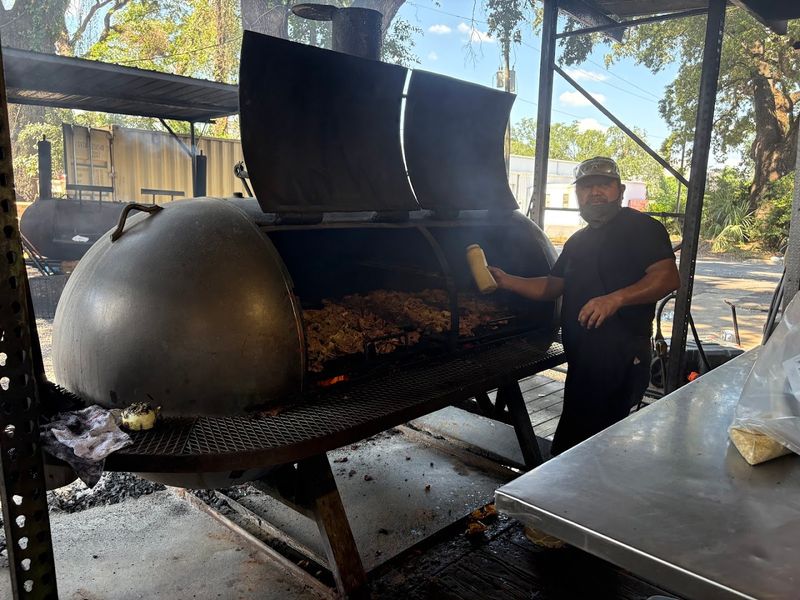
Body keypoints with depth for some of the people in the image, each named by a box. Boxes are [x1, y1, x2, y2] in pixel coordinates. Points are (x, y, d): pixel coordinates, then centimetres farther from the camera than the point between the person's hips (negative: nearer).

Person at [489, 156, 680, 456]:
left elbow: (668, 277, -16)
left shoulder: (641, 228, -4)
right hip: (582, 359, 8)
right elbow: (552, 286, 23)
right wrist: (507, 281, 8)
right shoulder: (578, 241, 22)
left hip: (620, 358, -8)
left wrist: (616, 299, -31)